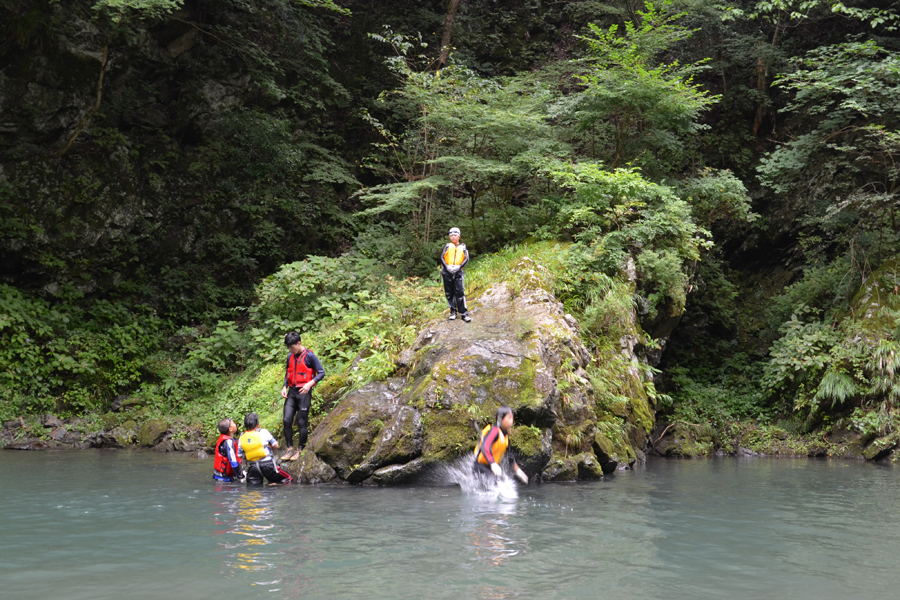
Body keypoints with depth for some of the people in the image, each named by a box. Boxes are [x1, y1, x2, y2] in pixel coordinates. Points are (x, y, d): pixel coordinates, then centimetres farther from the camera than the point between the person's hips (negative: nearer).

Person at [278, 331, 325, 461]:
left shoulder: (309, 356, -9)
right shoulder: (290, 357, 11)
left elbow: (321, 372, -7)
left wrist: (310, 383, -19)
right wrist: (284, 387, 9)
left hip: (304, 392, -6)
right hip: (291, 392, 6)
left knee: (302, 422, -1)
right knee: (287, 420, -2)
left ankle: (300, 449, 9)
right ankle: (289, 448, 7)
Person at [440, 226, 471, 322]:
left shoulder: (462, 247, 13)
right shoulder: (447, 246, 13)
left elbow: (466, 259, 4)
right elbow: (442, 257, 4)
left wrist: (459, 266, -12)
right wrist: (447, 267, -12)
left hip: (458, 272, -1)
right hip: (447, 272, 1)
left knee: (460, 293, -8)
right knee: (449, 293, 4)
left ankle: (464, 313, -7)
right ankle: (453, 312, 14)